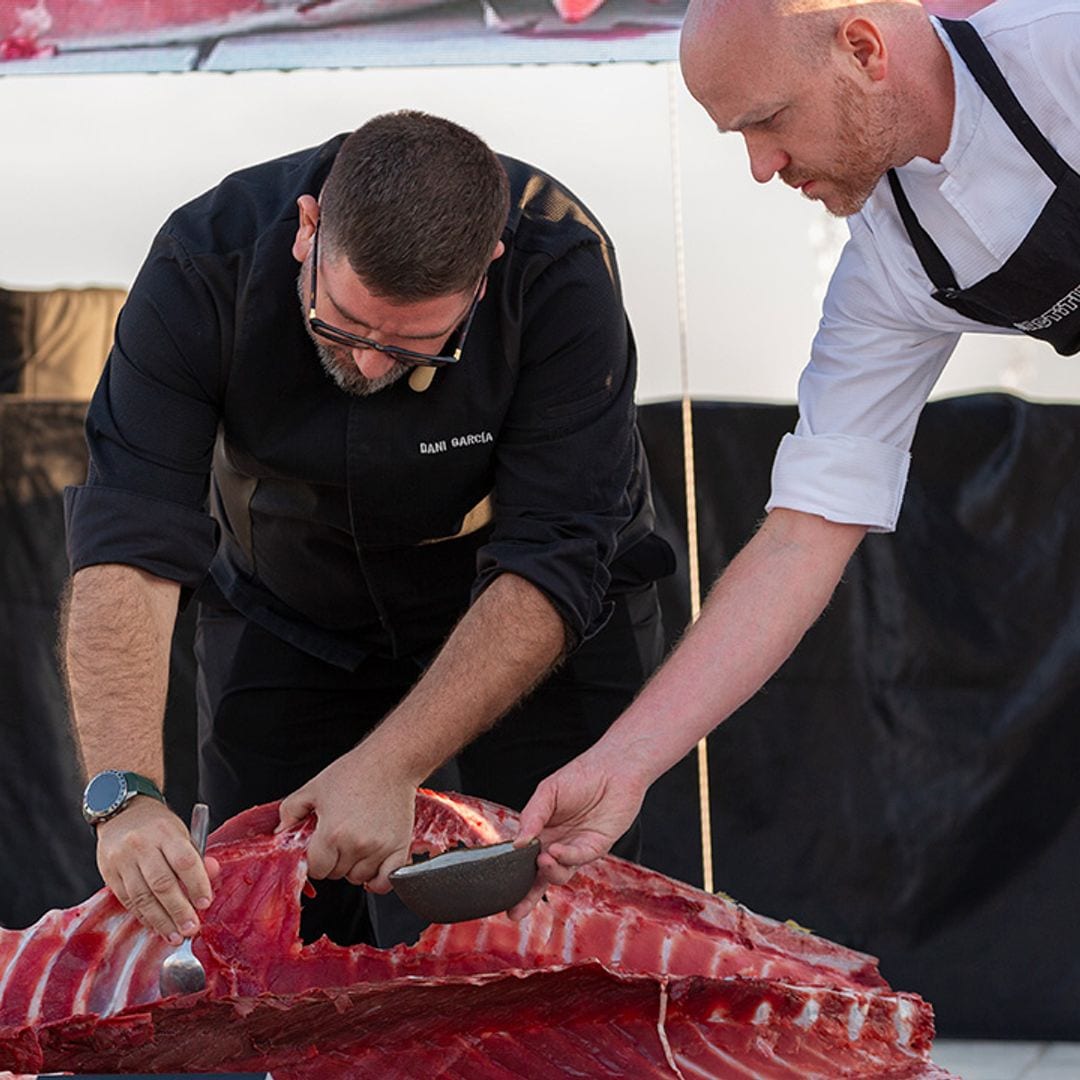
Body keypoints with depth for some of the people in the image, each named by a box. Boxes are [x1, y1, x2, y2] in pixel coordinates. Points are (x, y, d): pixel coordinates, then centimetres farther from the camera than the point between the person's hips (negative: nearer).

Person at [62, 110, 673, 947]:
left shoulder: (560, 269, -32)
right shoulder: (207, 264, -29)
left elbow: (551, 565, -31)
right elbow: (129, 545, -33)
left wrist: (391, 765, -39)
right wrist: (124, 794, -46)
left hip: (544, 625, -1)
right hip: (289, 614, 1)